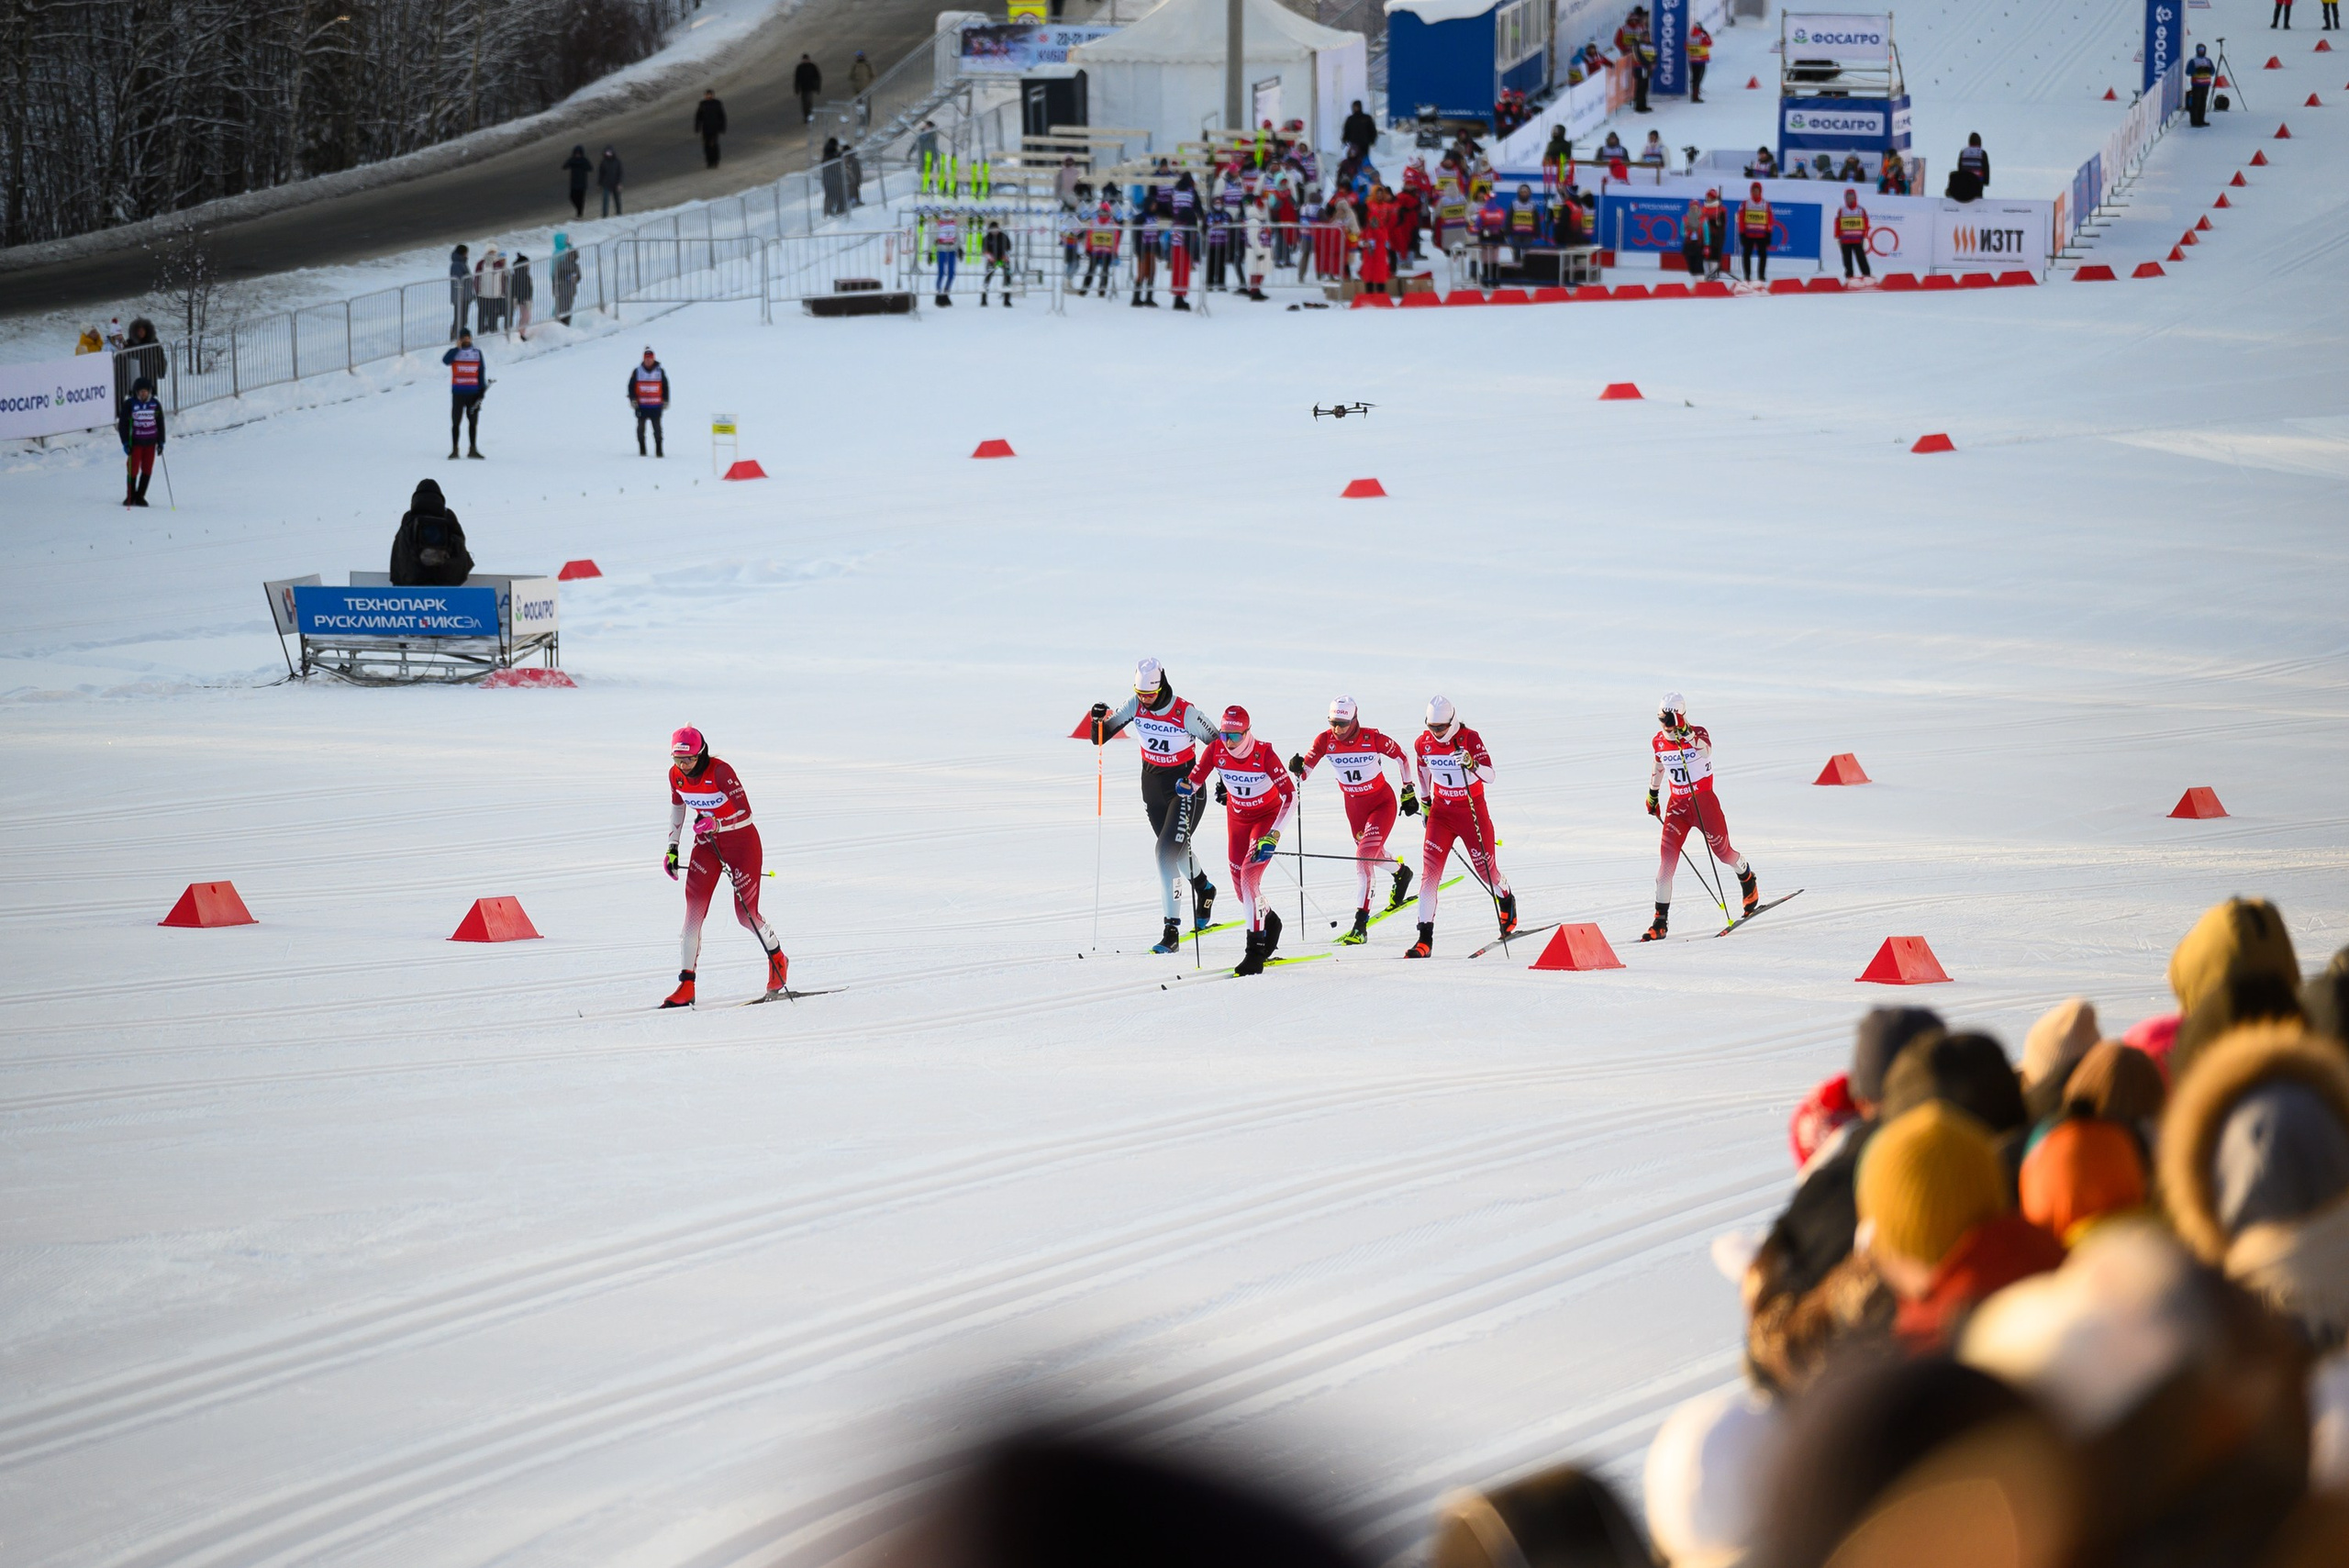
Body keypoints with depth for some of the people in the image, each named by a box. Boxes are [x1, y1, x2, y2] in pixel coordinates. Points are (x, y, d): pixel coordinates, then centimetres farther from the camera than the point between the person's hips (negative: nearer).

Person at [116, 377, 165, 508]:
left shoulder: (155, 405, 4)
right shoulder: (129, 405, -5)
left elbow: (160, 424, 11)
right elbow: (123, 425, -3)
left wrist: (161, 442, 7)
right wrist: (126, 443, -9)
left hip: (150, 442, 3)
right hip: (135, 442, -3)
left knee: (147, 470, 3)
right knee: (133, 469, -3)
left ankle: (140, 497, 13)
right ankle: (130, 496, 11)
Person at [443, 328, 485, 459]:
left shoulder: (477, 353, 10)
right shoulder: (454, 352, 3)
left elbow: (482, 372, 10)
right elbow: (445, 361, -18)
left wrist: (482, 390, 3)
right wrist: (458, 347, -19)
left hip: (473, 393, 2)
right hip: (458, 393, -2)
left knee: (473, 422, 5)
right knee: (456, 422, 0)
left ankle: (472, 449, 13)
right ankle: (454, 450, 3)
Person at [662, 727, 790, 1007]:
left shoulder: (720, 771, -25)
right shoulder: (676, 775, -7)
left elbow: (745, 812, -26)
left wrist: (717, 824, -41)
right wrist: (672, 847, 11)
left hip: (740, 839, -5)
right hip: (706, 843, 5)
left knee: (746, 914, -2)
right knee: (694, 909, -10)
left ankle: (777, 959, 29)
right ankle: (686, 986, -11)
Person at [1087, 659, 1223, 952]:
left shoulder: (1185, 713, -21)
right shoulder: (1135, 706, -8)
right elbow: (1101, 737, -3)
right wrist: (1099, 720, -25)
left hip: (1185, 784, -6)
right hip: (1153, 783, 6)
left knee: (1167, 851, -18)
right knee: (1174, 849, 20)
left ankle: (1172, 930, -16)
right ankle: (1204, 889, 52)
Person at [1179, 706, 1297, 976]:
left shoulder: (1264, 754, -28)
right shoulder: (1216, 750, -17)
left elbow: (1290, 795, -26)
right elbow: (1194, 780, -10)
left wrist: (1273, 835, -33)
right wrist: (1186, 786, -36)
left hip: (1267, 817, -5)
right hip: (1237, 818, 5)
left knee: (1249, 875, -22)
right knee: (1240, 885, 9)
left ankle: (1256, 949, -18)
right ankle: (1269, 922, 40)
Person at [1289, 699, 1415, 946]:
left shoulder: (1373, 739, -22)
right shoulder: (1325, 741, -14)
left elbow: (1400, 757, -5)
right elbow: (1304, 773, -12)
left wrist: (1408, 791, 2)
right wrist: (1297, 768, -36)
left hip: (1382, 803, -5)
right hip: (1354, 806, 5)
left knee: (1364, 858, -20)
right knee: (1374, 855, 24)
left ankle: (1361, 923, -20)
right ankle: (1401, 873, 59)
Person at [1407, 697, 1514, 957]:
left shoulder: (1470, 739, -16)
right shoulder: (1423, 744, -4)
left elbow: (1489, 775, -25)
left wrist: (1472, 764, -44)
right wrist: (1425, 801, 22)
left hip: (1472, 811, -3)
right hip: (1441, 811, 3)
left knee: (1486, 869, 8)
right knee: (1430, 869, -13)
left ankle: (1506, 901, 45)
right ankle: (1425, 938, -16)